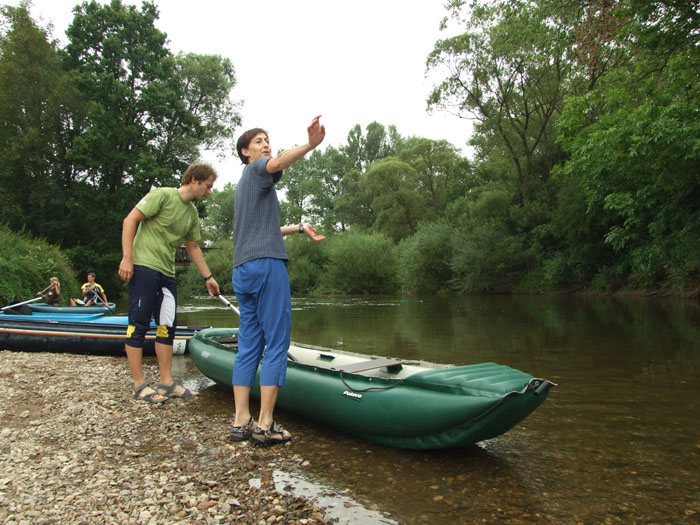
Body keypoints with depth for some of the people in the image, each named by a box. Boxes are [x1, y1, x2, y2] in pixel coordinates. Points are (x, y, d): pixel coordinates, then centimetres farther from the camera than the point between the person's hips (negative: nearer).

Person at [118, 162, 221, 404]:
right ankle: (139, 385, 4)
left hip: (167, 273, 9)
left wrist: (208, 277, 24)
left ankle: (167, 383, 17)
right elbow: (130, 220, -11)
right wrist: (127, 258, -17)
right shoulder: (163, 195, -7)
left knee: (167, 327, 9)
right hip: (143, 267, -8)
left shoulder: (192, 213, 15)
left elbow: (193, 247, 24)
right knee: (139, 325, -3)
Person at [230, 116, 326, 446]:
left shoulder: (243, 185, 31)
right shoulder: (256, 170, 4)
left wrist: (298, 228, 40)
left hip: (243, 270, 9)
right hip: (266, 265, -9)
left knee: (248, 345, 7)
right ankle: (265, 425, -7)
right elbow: (276, 163, -22)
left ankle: (241, 422, 8)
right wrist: (311, 144, -38)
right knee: (276, 345, -7)